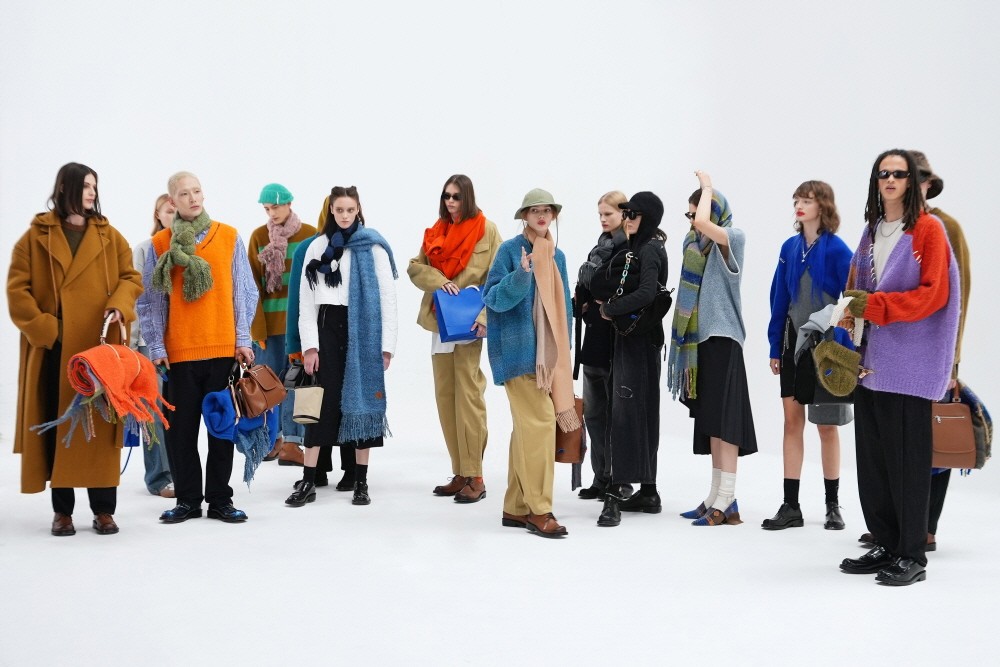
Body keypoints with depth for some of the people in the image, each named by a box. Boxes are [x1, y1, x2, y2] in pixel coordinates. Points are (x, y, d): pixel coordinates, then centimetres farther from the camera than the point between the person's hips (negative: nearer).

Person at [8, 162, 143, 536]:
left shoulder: (109, 236, 11)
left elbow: (130, 277, 9)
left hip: (100, 347, 2)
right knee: (58, 428, 2)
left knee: (101, 426, 2)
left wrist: (119, 305, -11)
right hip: (53, 349, -2)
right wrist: (41, 328, -12)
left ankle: (104, 510, 9)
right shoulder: (35, 236, 3)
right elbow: (17, 288, -2)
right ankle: (62, 511, 10)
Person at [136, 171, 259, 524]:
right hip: (179, 351, 0)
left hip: (224, 349, 0)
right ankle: (187, 499, 16)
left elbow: (244, 292, 4)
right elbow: (150, 301, 3)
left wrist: (243, 339, -1)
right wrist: (156, 346, -4)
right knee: (181, 428, 4)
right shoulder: (160, 244, 2)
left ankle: (220, 499, 15)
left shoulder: (229, 237, 3)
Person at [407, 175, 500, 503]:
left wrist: (485, 316, -19)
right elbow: (415, 267, 7)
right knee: (445, 396, 7)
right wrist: (439, 281, -12)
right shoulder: (436, 232, 14)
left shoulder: (486, 230, -2)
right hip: (440, 322, 6)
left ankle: (474, 477, -4)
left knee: (468, 395, -8)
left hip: (468, 325, -6)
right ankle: (460, 473, 14)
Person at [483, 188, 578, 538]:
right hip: (519, 350, -7)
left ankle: (516, 507, 15)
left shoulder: (557, 256, 15)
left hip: (548, 352, 7)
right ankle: (538, 510, -10)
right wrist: (521, 275, -26)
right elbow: (493, 298, -11)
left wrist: (565, 351, 18)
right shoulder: (510, 250, -4)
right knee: (540, 421, -14)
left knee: (526, 427, 9)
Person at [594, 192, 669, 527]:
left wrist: (610, 309, -15)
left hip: (638, 339, -10)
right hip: (631, 336, 10)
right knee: (641, 412, 12)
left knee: (625, 411, -13)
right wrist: (611, 307, 2)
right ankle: (647, 492, 18)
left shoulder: (650, 250, -13)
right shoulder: (638, 247, 16)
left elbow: (646, 293, -26)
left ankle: (616, 493, -16)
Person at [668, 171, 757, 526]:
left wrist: (707, 187, -10)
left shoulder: (733, 238, -8)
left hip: (722, 336, -8)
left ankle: (727, 503, -8)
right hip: (701, 337, 8)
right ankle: (716, 497, 13)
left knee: (723, 420, -9)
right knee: (710, 421, 9)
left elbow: (703, 223, -27)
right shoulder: (698, 244, 16)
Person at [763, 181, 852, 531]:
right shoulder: (790, 247, 4)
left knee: (826, 424, 5)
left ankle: (833, 505, 18)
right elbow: (779, 299, 8)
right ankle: (790, 506, 7)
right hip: (794, 342, 4)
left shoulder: (836, 250, -11)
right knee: (792, 420, 3)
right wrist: (775, 346, 6)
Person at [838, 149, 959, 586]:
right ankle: (885, 545, 14)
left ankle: (912, 555, 0)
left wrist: (875, 305, -17)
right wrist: (853, 308, 3)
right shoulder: (872, 231, 17)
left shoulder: (927, 229, -3)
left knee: (906, 455, -6)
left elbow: (934, 293, -11)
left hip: (909, 359, -6)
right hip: (871, 357, 6)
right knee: (872, 454, 5)